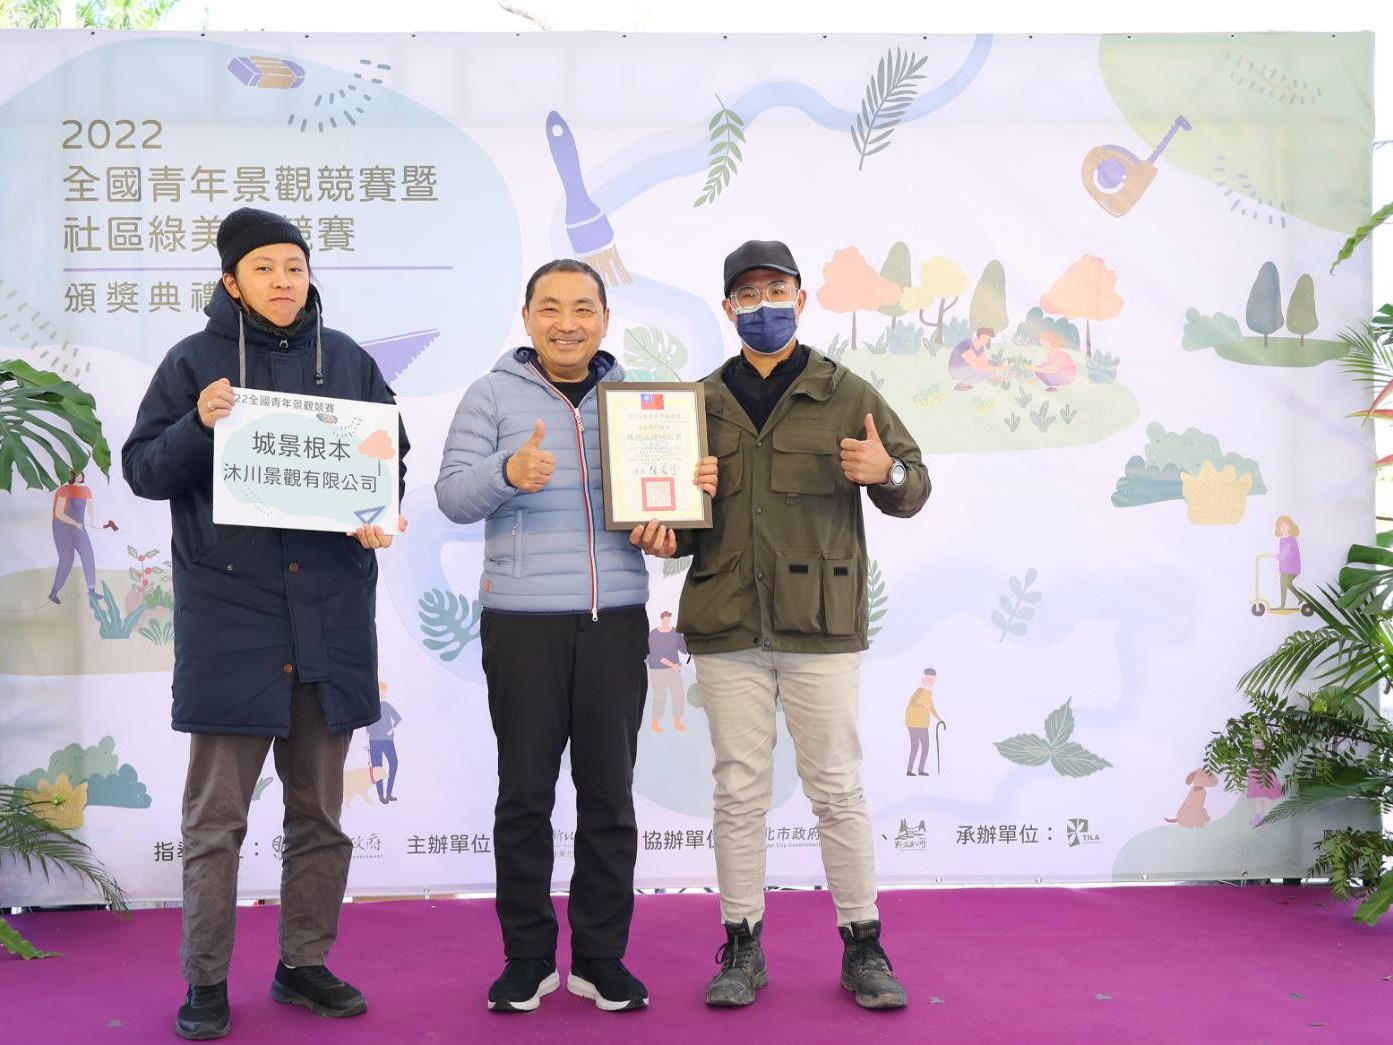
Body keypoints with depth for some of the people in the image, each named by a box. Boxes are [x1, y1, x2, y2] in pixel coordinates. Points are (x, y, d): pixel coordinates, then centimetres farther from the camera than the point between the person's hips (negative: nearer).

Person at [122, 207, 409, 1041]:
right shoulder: (194, 361, 2)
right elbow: (143, 470, 0)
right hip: (228, 608, -3)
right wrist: (198, 425, -18)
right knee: (217, 814, 2)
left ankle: (305, 963, 25)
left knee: (320, 809, 11)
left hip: (330, 608, 3)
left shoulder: (348, 360, 9)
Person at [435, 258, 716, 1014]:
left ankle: (602, 956, 19)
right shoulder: (492, 396, 3)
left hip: (615, 621, 2)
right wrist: (508, 474, -28)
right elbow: (452, 496, -7)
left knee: (609, 794, 7)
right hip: (522, 622, -2)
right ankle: (528, 957, 19)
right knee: (524, 794, 5)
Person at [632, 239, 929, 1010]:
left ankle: (863, 946, 15)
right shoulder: (700, 403, 12)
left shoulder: (845, 394, 5)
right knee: (739, 791, 7)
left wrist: (888, 473, -18)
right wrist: (665, 533, -5)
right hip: (727, 627, 2)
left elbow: (915, 487, 5)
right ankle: (741, 949, 17)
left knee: (837, 789, 3)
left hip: (820, 626, -2)